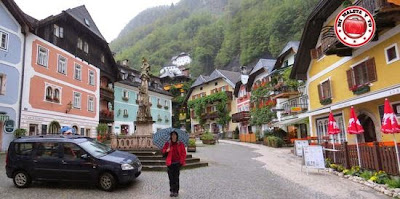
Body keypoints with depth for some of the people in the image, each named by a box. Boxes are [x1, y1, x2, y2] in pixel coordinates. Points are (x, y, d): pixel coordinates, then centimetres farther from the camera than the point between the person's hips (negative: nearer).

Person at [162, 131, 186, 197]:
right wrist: (166, 151, -11)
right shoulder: (167, 144, 5)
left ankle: (176, 191, 12)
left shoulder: (180, 144, 2)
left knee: (176, 177, 1)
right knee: (171, 177, 5)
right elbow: (163, 151, 12)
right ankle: (172, 191, 17)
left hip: (177, 163, -1)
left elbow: (183, 153, 3)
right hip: (170, 163, 1)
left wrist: (182, 161, -5)